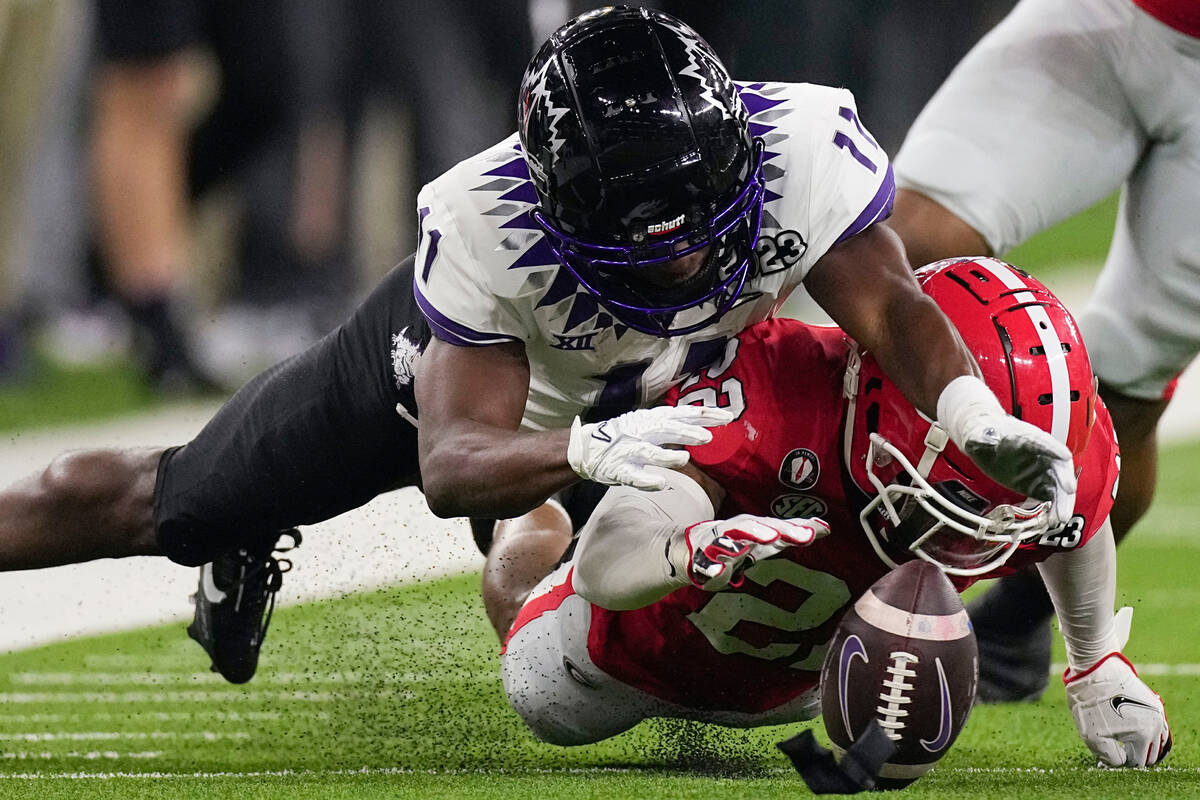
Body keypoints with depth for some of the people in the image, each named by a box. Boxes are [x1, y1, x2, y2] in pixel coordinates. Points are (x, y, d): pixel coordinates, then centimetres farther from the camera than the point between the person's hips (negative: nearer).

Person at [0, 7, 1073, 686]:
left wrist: (975, 412, -59)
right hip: (455, 360, -3)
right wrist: (588, 451, -69)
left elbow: (890, 311, -37)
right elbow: (452, 462, -47)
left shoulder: (803, 148, -43)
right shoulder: (485, 226, -47)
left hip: (645, 386, 4)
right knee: (156, 506, 6)